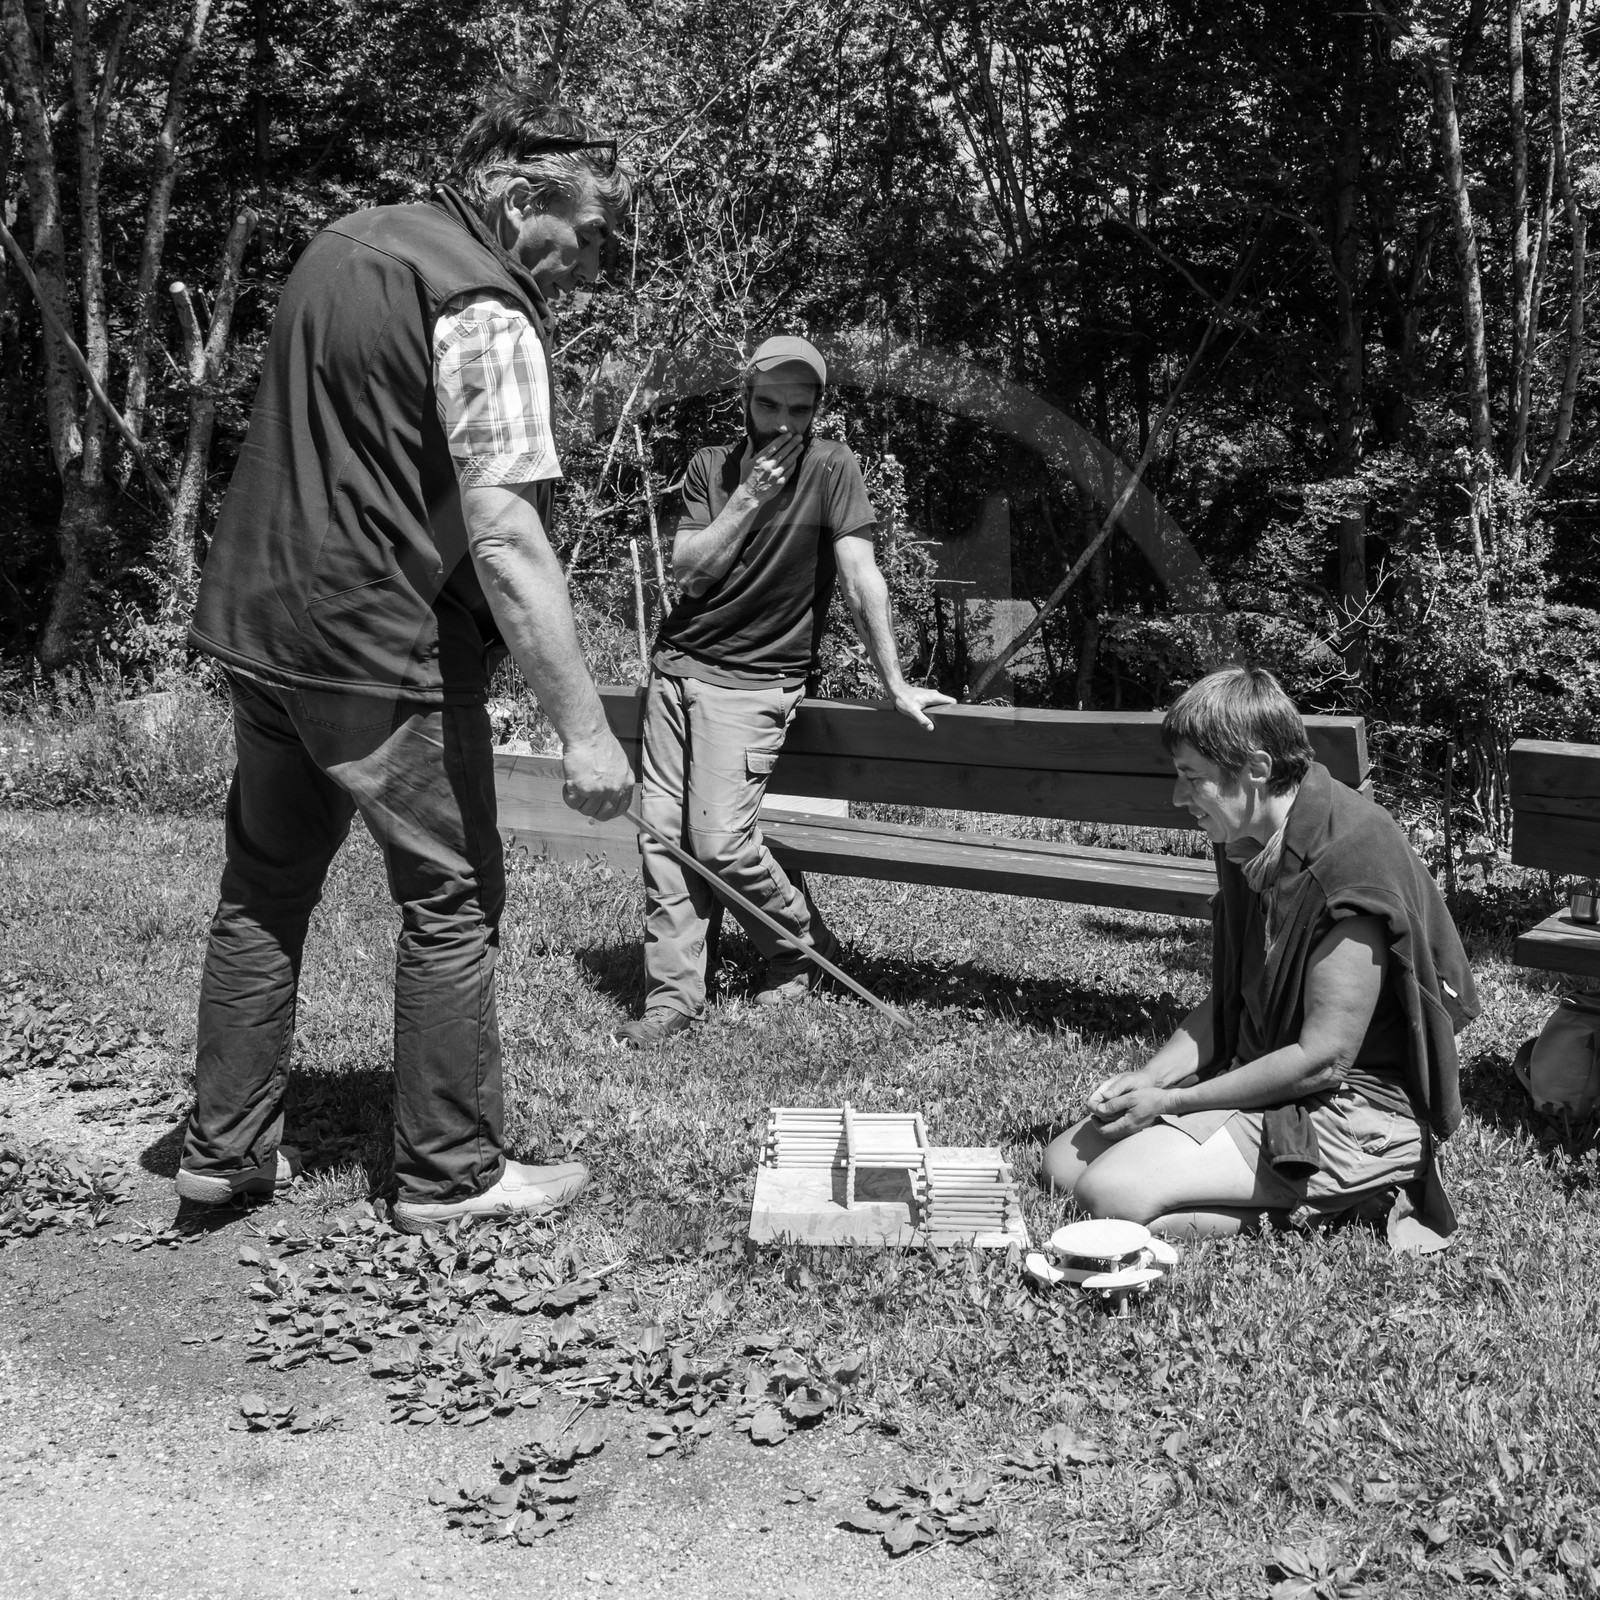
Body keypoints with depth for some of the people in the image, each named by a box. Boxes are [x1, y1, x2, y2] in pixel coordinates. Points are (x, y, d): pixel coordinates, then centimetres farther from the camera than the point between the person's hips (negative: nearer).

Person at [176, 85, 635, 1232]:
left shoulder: (343, 244, 14)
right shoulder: (485, 310, -15)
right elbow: (507, 543, -23)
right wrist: (585, 728, -22)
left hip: (254, 622, 9)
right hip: (381, 652, -8)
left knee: (265, 887, 16)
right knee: (452, 901, 4)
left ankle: (227, 1147, 25)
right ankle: (451, 1174, 13)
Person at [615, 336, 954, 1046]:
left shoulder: (830, 468, -7)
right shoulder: (711, 465, 5)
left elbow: (860, 577, -13)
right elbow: (688, 566, -5)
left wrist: (896, 685, -17)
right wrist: (750, 497, -15)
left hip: (752, 682, -4)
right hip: (678, 662, 5)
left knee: (720, 841, -13)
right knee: (661, 829, -2)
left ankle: (802, 947, 13)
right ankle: (673, 991, 6)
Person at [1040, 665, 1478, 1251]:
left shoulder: (1350, 866, -23)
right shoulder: (1249, 846, 5)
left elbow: (1322, 1059, -23)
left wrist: (1172, 1102, -16)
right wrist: (1149, 1077, -3)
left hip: (1354, 1109, -9)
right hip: (1258, 1078, 9)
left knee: (1113, 1193, -22)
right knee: (1063, 1164, 3)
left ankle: (1360, 1200, -8)